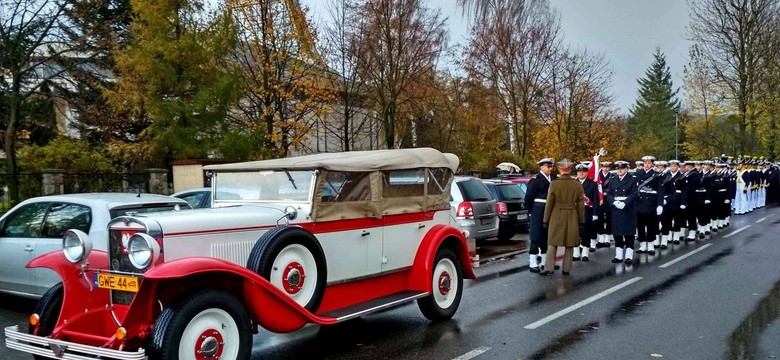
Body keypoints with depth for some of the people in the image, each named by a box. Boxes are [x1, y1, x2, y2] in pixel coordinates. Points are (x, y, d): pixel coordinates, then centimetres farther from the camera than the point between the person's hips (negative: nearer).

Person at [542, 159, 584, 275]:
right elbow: (580, 205, 1)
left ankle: (549, 268, 2)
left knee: (553, 243, 6)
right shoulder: (577, 185, -2)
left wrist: (546, 220, 2)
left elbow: (549, 203, -6)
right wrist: (581, 220, 10)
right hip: (572, 217, 2)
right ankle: (566, 269, 13)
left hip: (557, 216, -1)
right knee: (569, 244, 9)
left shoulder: (554, 184, -8)